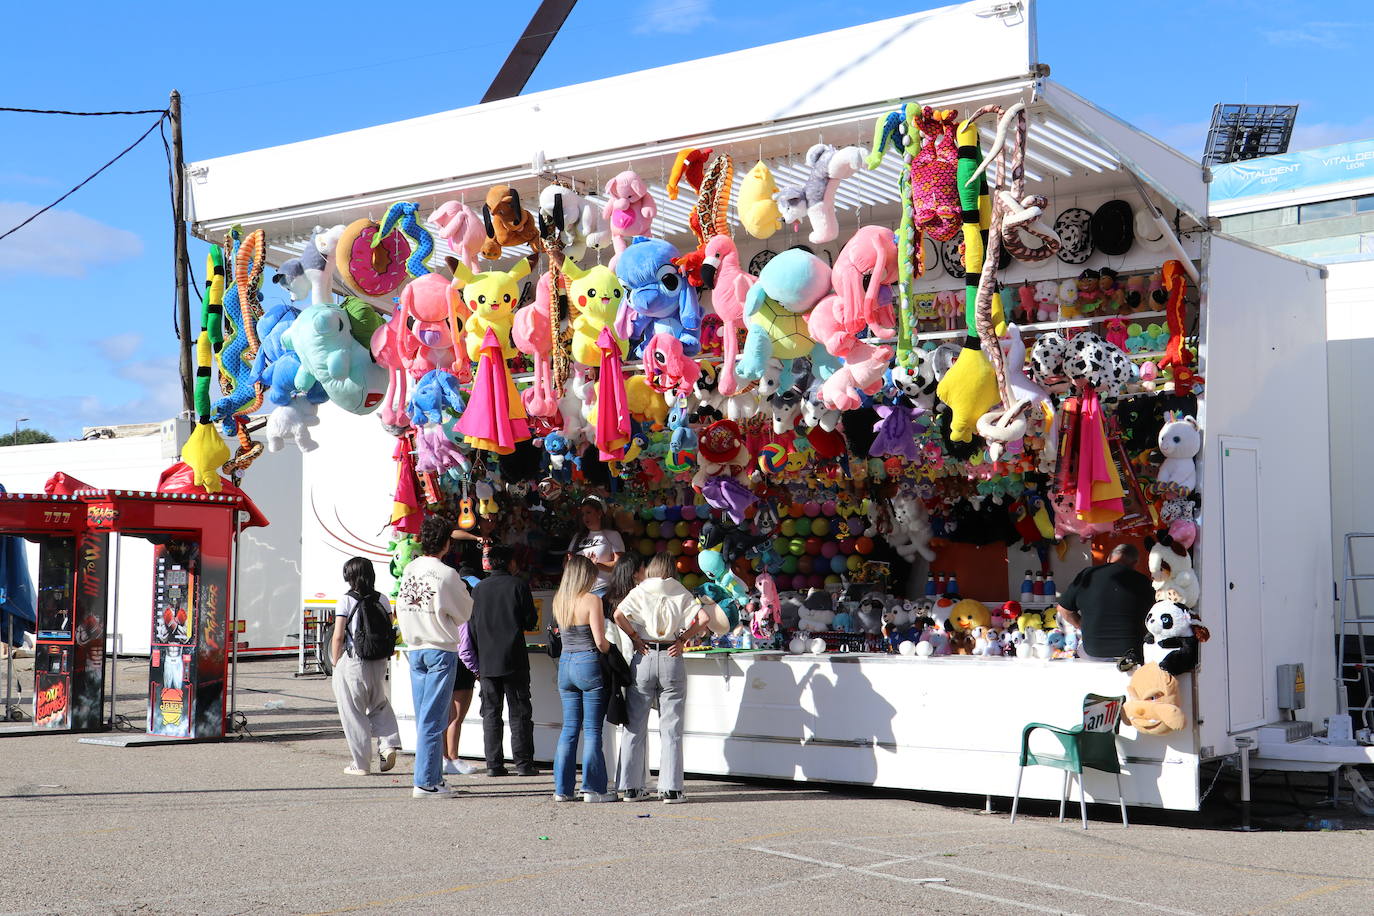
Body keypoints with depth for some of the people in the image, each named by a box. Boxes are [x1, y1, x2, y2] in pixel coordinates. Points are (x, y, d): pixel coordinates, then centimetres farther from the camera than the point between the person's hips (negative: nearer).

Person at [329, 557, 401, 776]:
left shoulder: (346, 601, -10)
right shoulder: (382, 600, 3)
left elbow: (338, 637, -10)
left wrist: (336, 663, 2)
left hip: (352, 663, -4)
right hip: (378, 662, 4)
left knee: (353, 713, 6)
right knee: (379, 705, 23)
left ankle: (360, 764, 8)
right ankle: (388, 744, 1)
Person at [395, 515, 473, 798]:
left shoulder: (409, 570, 4)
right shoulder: (447, 574, -14)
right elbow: (463, 614, -4)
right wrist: (464, 593, 11)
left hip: (415, 649, 6)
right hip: (441, 650, -6)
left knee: (424, 718, 11)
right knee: (433, 719, -4)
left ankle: (433, 775, 17)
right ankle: (425, 782, -4)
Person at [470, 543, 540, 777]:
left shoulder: (478, 589, 5)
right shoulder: (518, 585, -5)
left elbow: (473, 627, 8)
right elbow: (531, 620, -4)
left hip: (487, 660, 3)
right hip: (514, 660, -3)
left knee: (491, 713, 7)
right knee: (519, 713, 3)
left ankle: (494, 763, 4)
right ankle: (523, 762, 1)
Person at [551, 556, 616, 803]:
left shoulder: (558, 601, 7)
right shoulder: (591, 600, -11)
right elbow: (600, 641, -14)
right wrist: (612, 649, 5)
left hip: (565, 662, 6)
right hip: (589, 663, -6)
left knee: (569, 728, 11)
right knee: (592, 730, 0)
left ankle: (562, 788, 12)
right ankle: (593, 788, 3)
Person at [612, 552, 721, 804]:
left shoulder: (639, 592, 4)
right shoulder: (681, 594, 6)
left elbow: (618, 615, -12)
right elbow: (705, 618, -7)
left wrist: (635, 638, -1)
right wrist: (682, 638, 1)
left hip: (643, 659, 0)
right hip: (672, 659, 0)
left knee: (635, 726, 9)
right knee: (671, 728, 4)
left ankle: (631, 787, 11)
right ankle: (671, 789, 2)